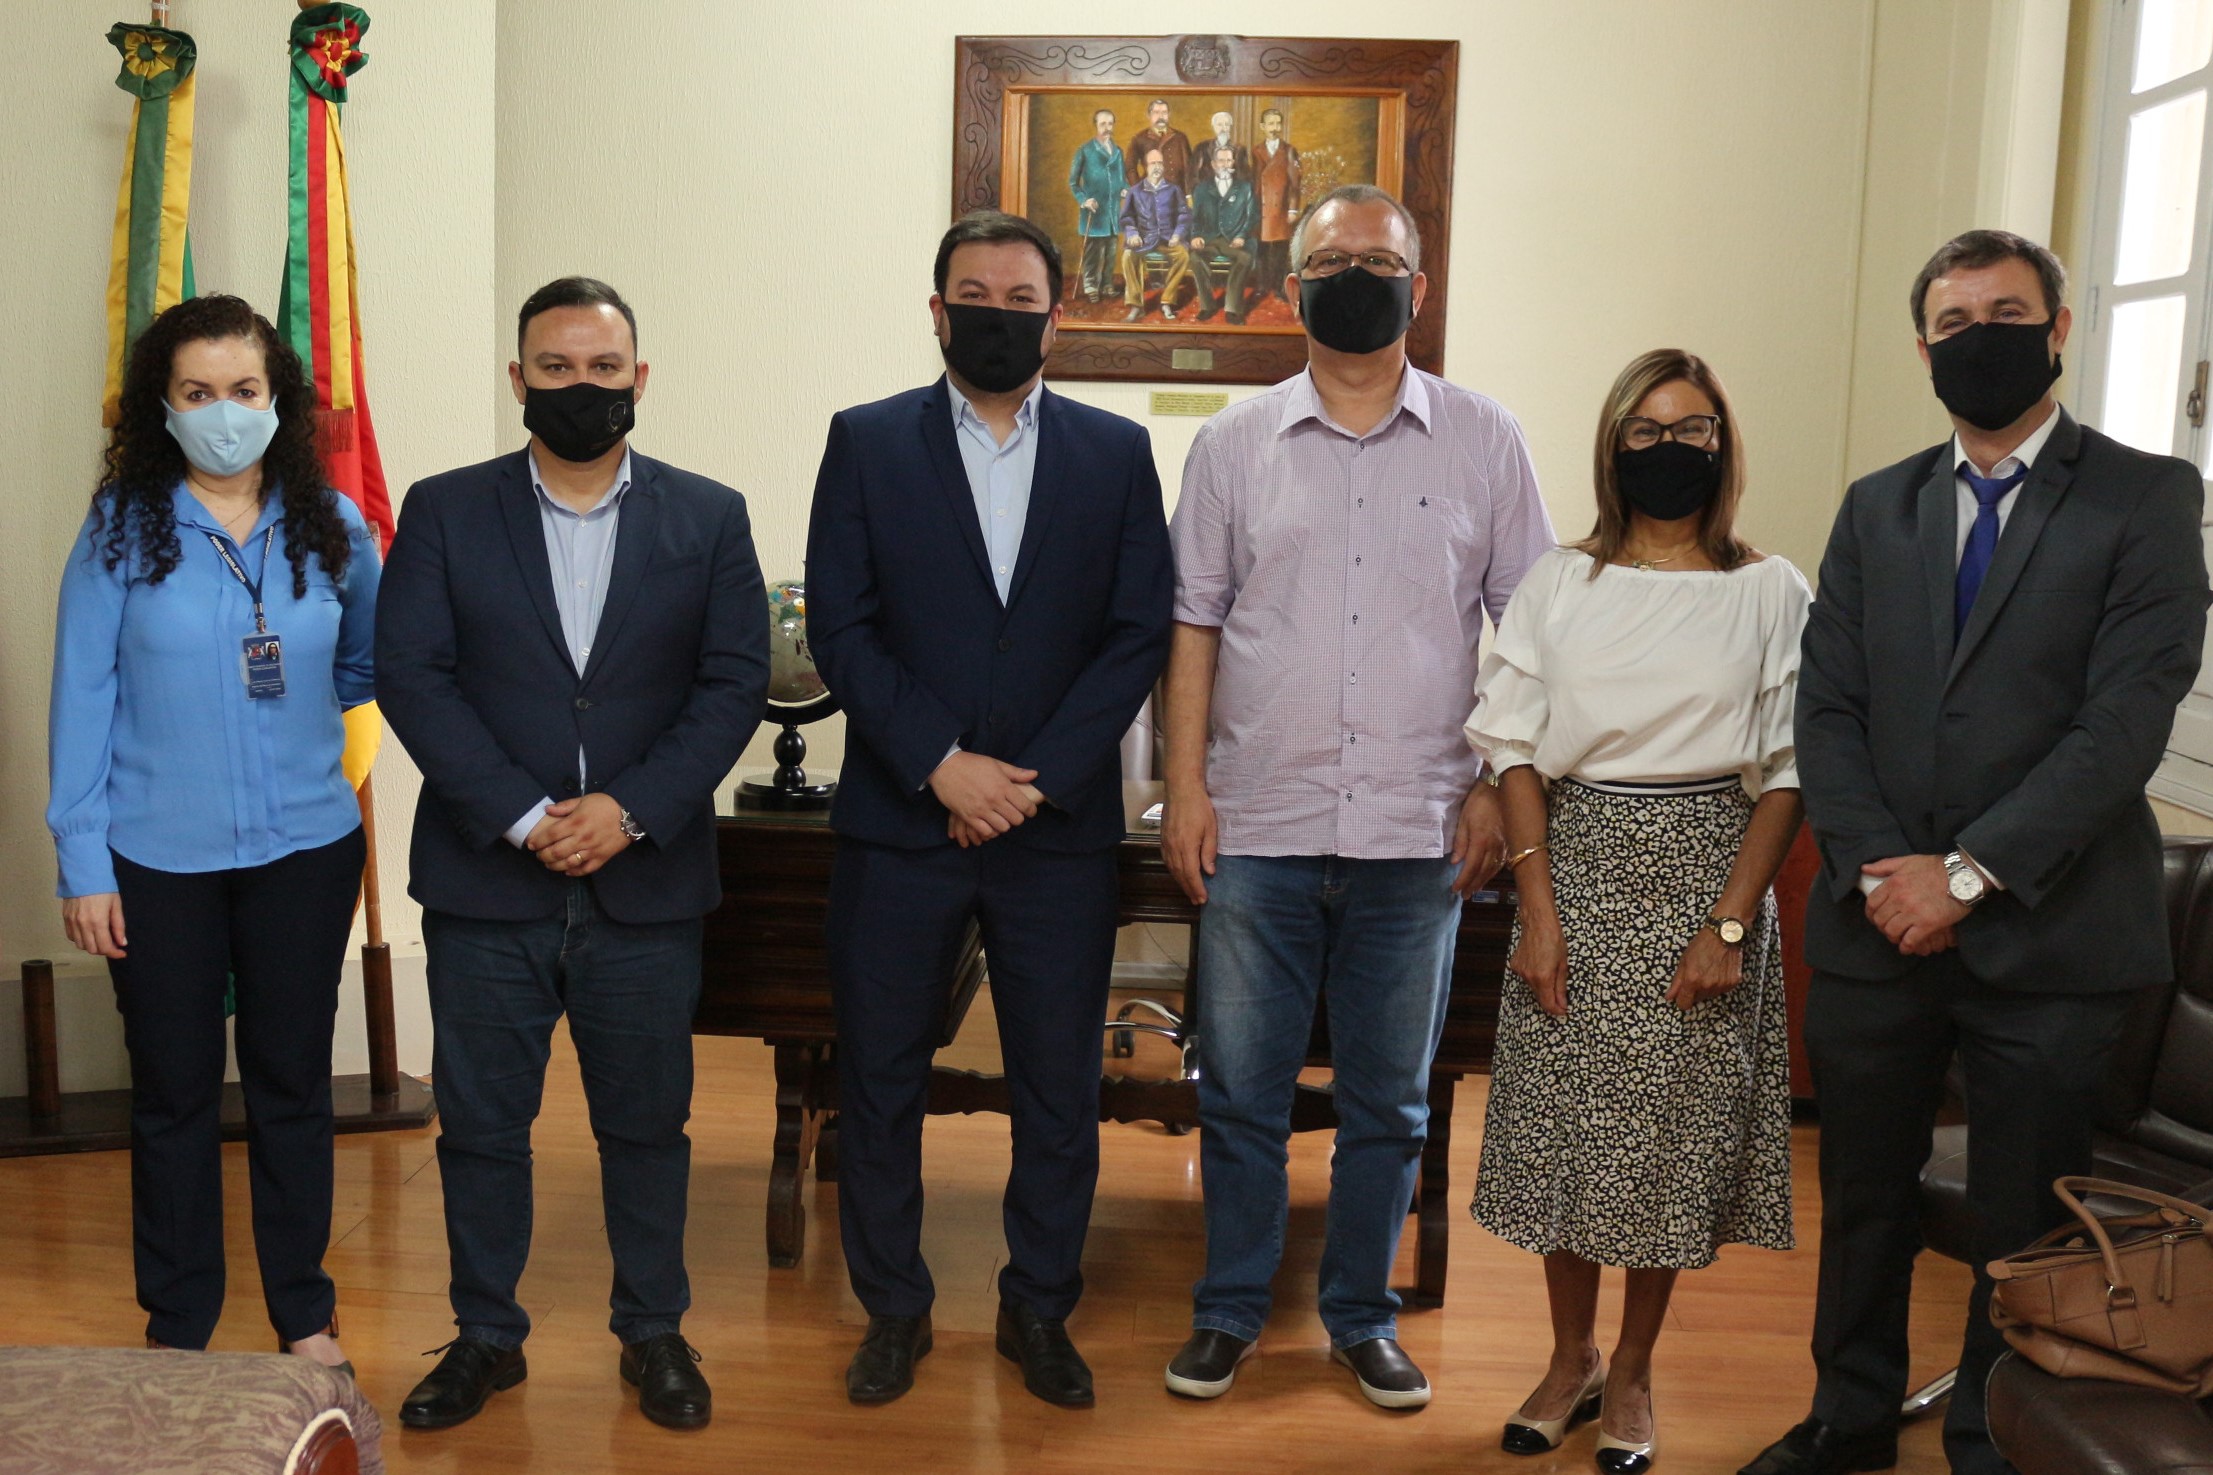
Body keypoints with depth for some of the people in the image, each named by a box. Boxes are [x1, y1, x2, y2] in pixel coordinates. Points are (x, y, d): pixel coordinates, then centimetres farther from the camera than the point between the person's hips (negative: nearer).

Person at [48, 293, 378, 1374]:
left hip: (304, 849, 2)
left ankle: (306, 1318, 27)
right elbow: (83, 698, -4)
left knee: (293, 1082, 12)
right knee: (173, 1091, 10)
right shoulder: (122, 529, -5)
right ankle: (177, 1328, 27)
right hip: (159, 860, -1)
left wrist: (297, 703, 0)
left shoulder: (332, 528, 0)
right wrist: (83, 862, -7)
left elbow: (367, 664, 17)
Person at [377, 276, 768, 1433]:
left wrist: (630, 808, -14)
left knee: (646, 1122, 11)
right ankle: (485, 1337, 28)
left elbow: (735, 684, -2)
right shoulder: (444, 513, 3)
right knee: (480, 1123, 10)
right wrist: (524, 816, -14)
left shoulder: (709, 519, 3)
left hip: (647, 882, 0)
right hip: (486, 875, 0)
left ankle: (653, 1332, 28)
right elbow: (413, 678, -4)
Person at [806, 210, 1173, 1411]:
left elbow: (1141, 632, -1)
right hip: (898, 820, 0)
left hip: (1059, 828, 1)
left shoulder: (1116, 452, 6)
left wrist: (1035, 778, -10)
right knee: (879, 1079, 8)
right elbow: (840, 626, -3)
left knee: (1060, 1087, 9)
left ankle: (1039, 1309, 27)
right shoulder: (867, 443, 3)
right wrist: (941, 763, -13)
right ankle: (893, 1309, 26)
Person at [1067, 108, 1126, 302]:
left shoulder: (1118, 150, 13)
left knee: (1110, 251, 9)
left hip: (1113, 209, 5)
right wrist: (1083, 200, -14)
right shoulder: (1084, 150, -2)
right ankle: (1090, 288, 1)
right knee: (1093, 251, -5)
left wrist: (1125, 190, -1)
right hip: (1094, 210, -5)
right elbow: (1073, 181, 0)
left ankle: (1107, 285, 18)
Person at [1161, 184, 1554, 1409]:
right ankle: (1230, 1309, 26)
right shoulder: (1235, 444, 6)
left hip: (1418, 835, 0)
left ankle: (1362, 1317, 28)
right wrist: (1186, 784, -2)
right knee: (1240, 1088, 8)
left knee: (1387, 1099, 11)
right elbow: (1193, 620, 5)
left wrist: (1498, 785, -3)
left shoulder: (1482, 443, 4)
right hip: (1257, 828, 0)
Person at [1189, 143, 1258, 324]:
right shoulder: (1202, 188, 16)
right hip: (1209, 238, 1)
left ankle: (1233, 307, -25)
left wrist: (1242, 236, -11)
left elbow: (1253, 216, 7)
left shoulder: (1244, 188, 14)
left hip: (1234, 239, -1)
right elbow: (1195, 216, 8)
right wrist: (1196, 236, -12)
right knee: (1195, 256, -33)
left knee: (1246, 257, -35)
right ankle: (1208, 304, -18)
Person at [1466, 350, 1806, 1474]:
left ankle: (1632, 1374, 25)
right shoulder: (1559, 582, 3)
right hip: (1578, 866, 1)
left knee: (1674, 1131, 6)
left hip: (1705, 869, -1)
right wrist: (1537, 907, -7)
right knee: (1562, 1122, 6)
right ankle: (1570, 1356, 26)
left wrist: (1730, 924, -10)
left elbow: (1787, 772, -1)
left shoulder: (1772, 592, 1)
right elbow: (1517, 751, 1)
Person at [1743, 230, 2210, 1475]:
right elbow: (1828, 708, 4)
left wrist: (1969, 872, -16)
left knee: (2026, 1225, 8)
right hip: (1878, 923, 4)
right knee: (1865, 1197, 15)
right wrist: (1876, 867, -10)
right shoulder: (1876, 510, 11)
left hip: (2048, 931, -3)